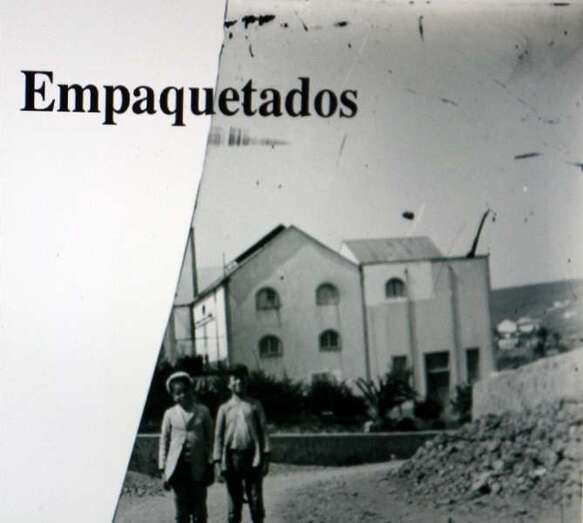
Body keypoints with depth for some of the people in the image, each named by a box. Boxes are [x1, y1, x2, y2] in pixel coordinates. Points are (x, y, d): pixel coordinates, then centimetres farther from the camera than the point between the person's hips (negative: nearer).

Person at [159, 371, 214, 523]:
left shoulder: (203, 411, 5)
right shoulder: (170, 414, 6)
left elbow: (210, 439, 7)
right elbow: (164, 442, 7)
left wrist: (210, 465, 4)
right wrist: (164, 470, 2)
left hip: (198, 469, 0)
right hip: (178, 469, 0)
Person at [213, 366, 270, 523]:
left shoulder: (255, 405, 7)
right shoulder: (224, 408, 8)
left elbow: (263, 431, 5)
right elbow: (218, 436, 7)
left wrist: (266, 457, -2)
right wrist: (218, 462, 0)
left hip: (253, 458, 0)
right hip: (232, 459, 1)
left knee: (256, 501, 2)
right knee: (234, 502, 6)